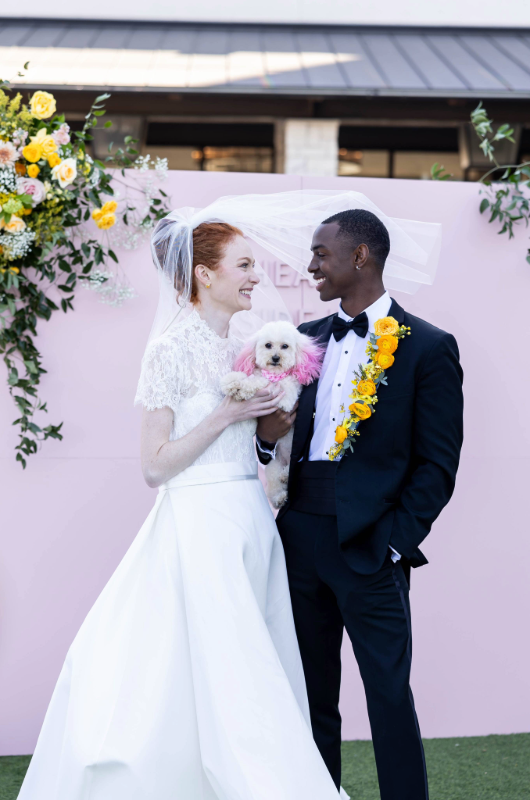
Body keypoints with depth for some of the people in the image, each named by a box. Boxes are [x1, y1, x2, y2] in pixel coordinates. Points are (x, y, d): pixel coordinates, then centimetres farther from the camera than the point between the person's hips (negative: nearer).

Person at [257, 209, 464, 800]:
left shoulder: (428, 347, -4)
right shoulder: (305, 340, 12)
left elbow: (437, 466, -6)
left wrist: (393, 542, -14)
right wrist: (267, 436, -7)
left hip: (369, 546, -5)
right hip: (300, 538, 5)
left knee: (390, 698, 1)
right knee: (311, 696, 13)